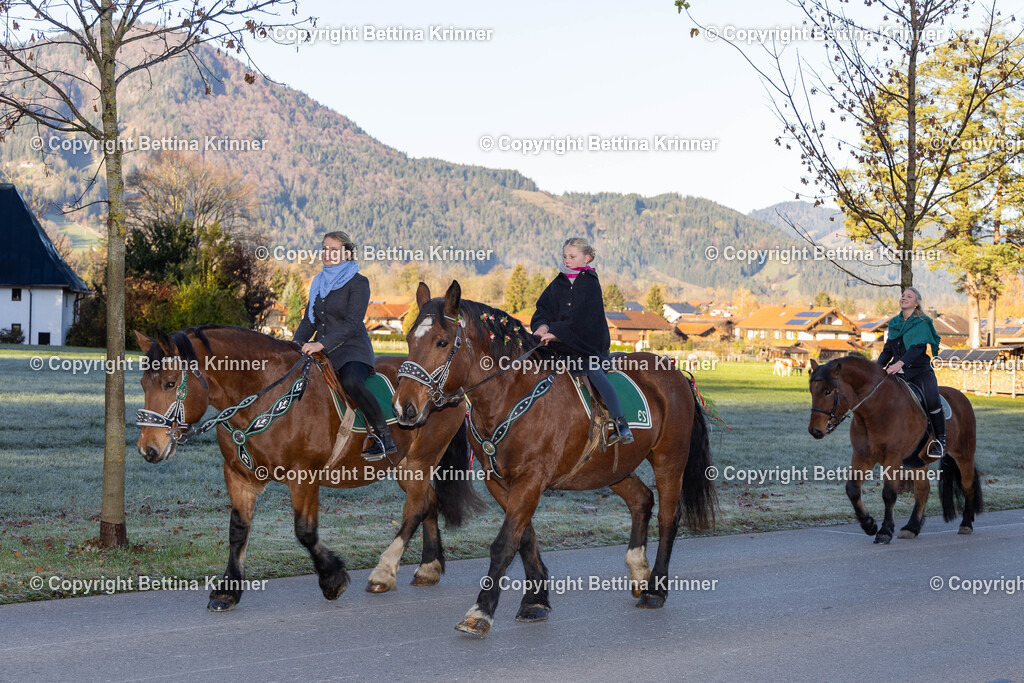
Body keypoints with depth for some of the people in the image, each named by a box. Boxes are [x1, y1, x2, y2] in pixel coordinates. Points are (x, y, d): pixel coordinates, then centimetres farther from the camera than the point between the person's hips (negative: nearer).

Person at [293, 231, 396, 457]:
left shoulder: (358, 283, -7)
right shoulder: (319, 282, 14)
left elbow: (352, 324, -17)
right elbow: (309, 320, 16)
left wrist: (322, 344, -27)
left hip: (352, 350, -7)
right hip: (323, 352, 7)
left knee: (352, 382, -36)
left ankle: (384, 438, -27)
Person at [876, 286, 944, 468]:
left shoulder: (923, 323, -3)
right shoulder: (894, 323, 15)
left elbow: (917, 348, -18)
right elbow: (887, 350, 21)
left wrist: (900, 363, -34)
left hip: (920, 370, -5)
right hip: (898, 372, 5)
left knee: (931, 399, -29)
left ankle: (941, 439, -14)